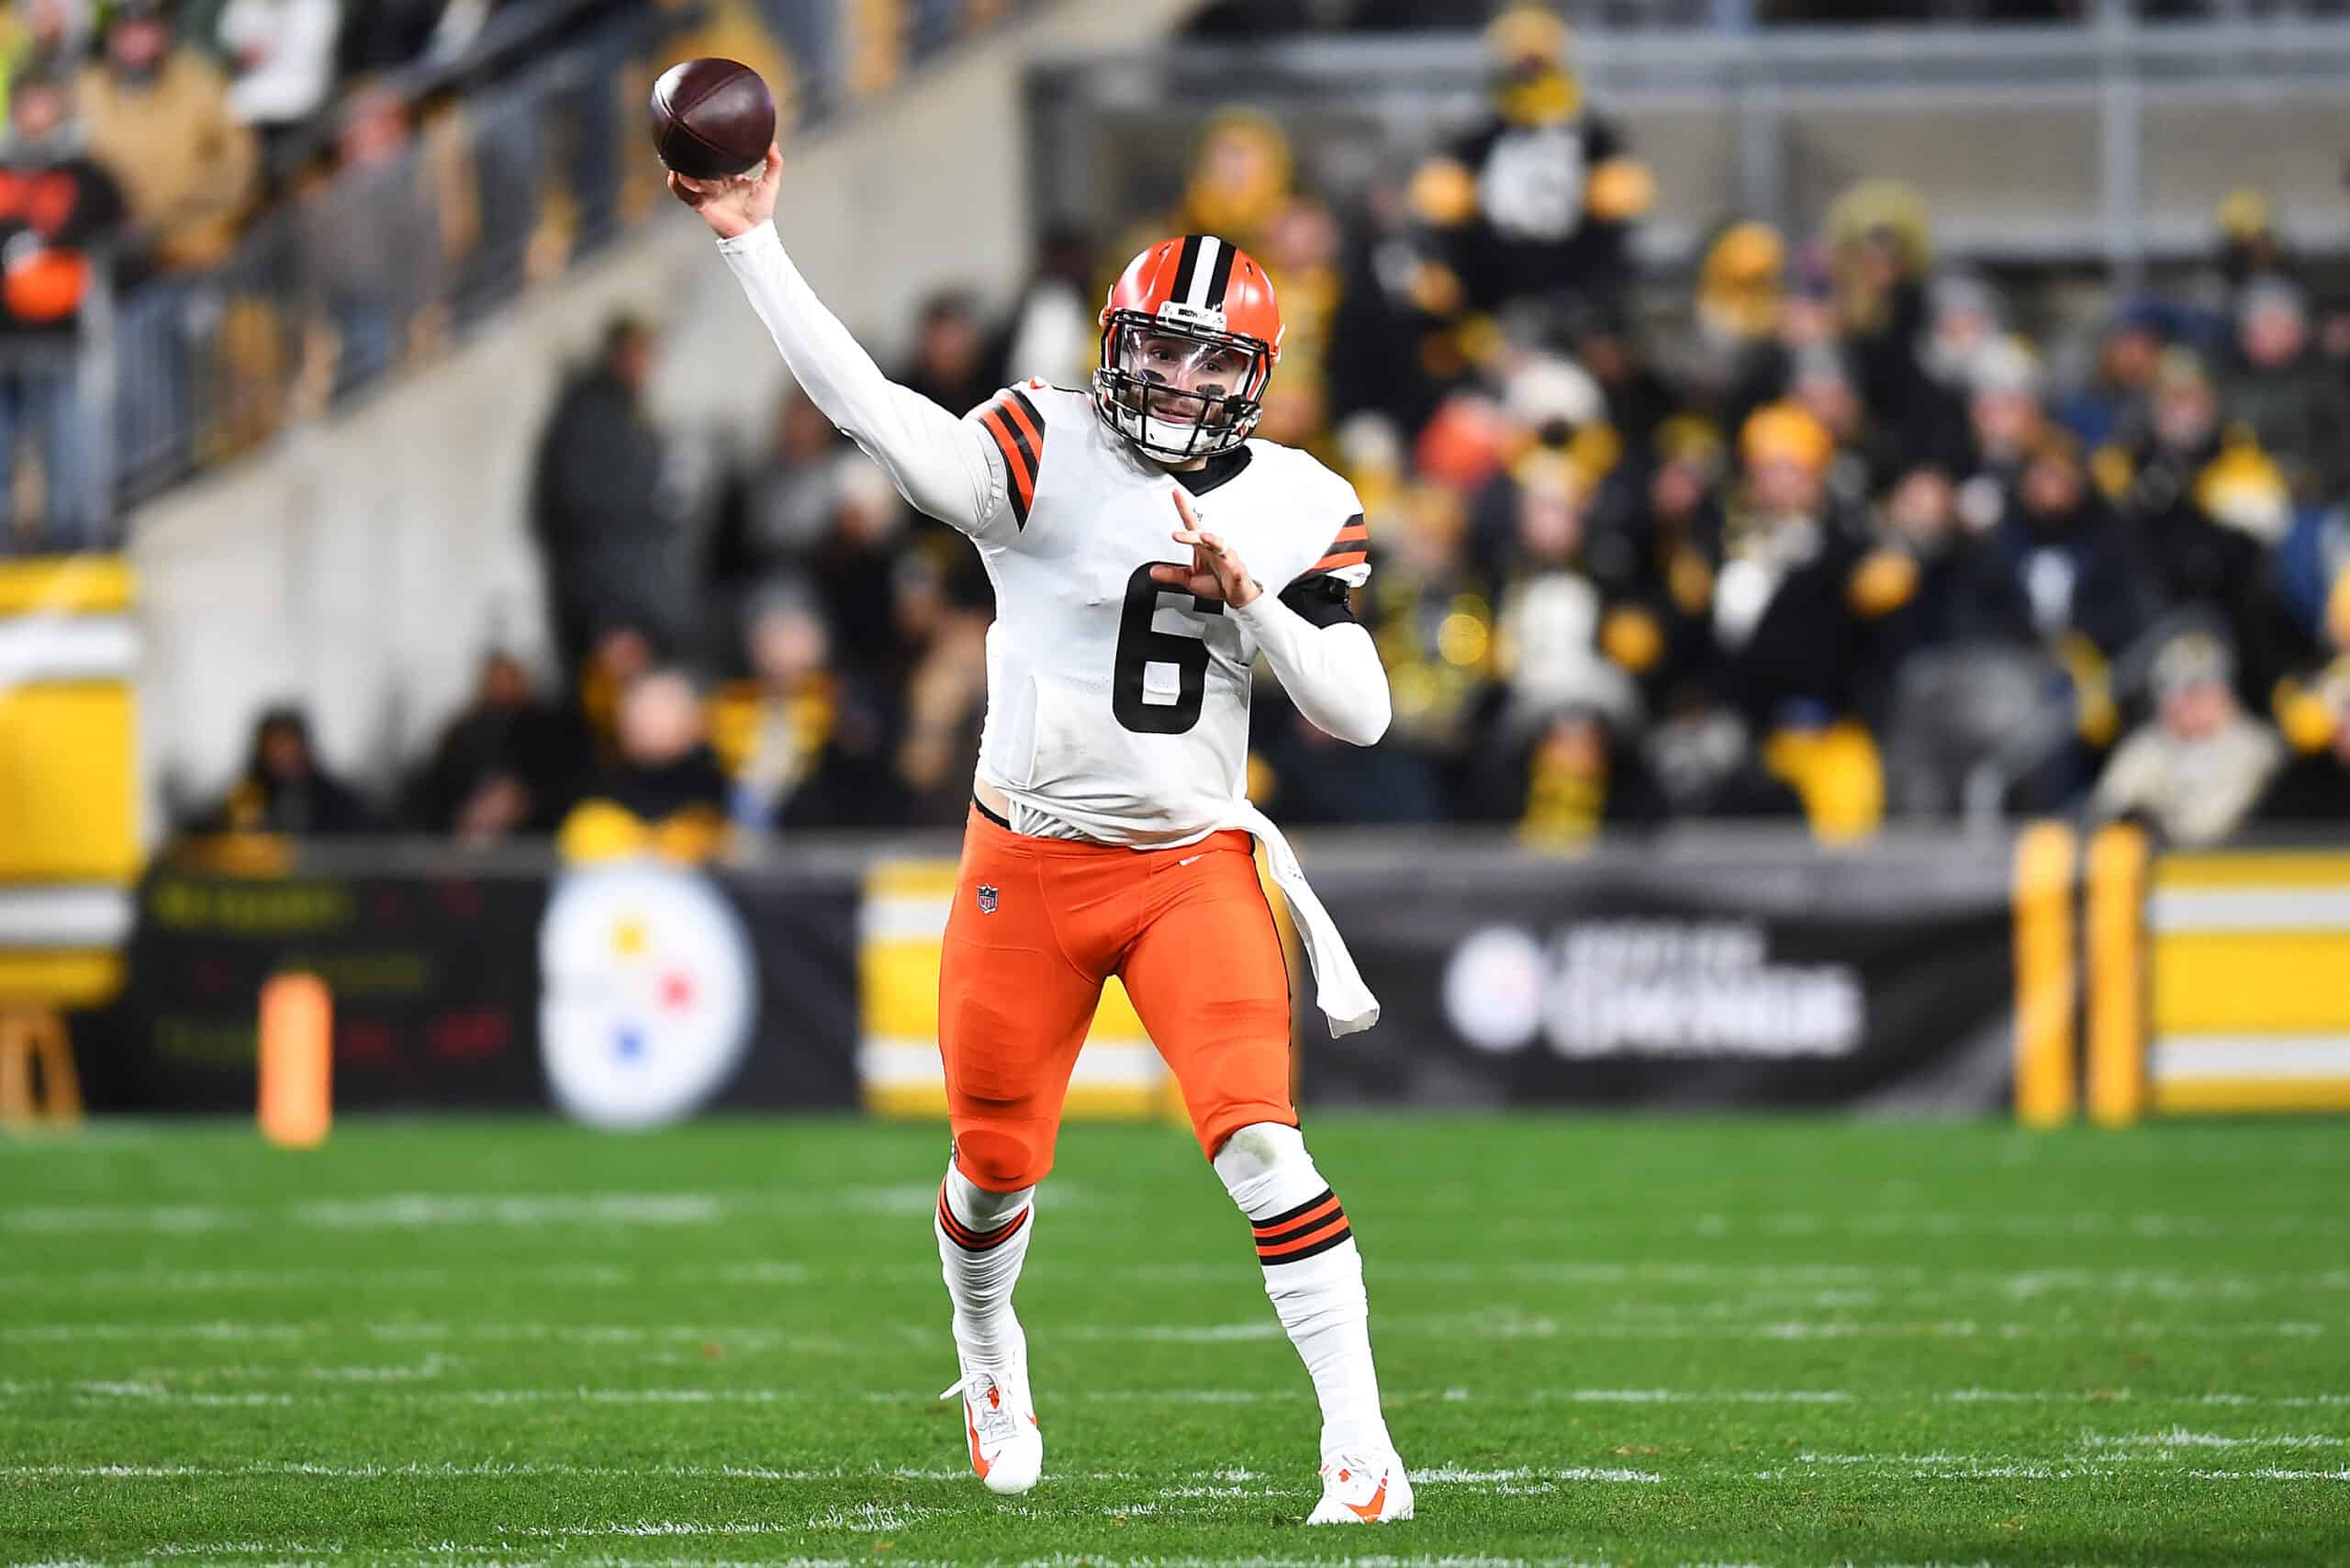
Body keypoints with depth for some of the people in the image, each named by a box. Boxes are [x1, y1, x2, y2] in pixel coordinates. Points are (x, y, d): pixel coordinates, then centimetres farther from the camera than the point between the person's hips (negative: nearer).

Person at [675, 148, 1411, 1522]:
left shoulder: (1297, 511, 1)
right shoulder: (1048, 453, -8)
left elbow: (1359, 713, -2)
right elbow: (882, 418, -23)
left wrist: (1247, 597, -16)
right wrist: (754, 246, -29)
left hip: (1195, 868, 0)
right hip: (1031, 865, 0)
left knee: (1262, 1145, -18)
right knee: (997, 1164, 12)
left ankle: (1361, 1446, -15)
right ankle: (989, 1356, 46)